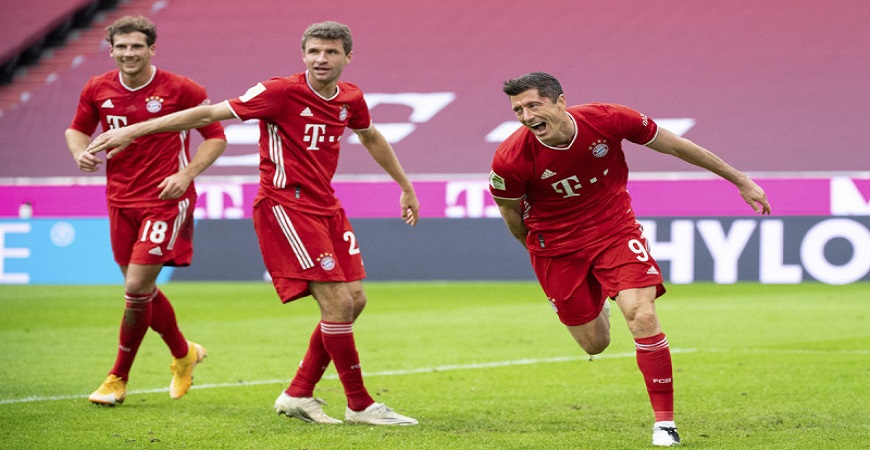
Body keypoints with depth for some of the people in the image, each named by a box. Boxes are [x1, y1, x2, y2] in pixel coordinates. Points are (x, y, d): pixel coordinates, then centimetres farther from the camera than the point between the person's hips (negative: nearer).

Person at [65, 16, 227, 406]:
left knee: (137, 287, -12)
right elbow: (77, 129, 19)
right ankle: (184, 353, 35)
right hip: (121, 201, 5)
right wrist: (81, 152, -5)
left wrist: (186, 174, -14)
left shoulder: (180, 89, -9)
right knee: (141, 290, 10)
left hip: (166, 199, -5)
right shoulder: (97, 90, 3)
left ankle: (118, 379, 2)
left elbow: (216, 136, -1)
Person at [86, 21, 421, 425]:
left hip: (325, 207, 8)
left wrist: (406, 187, 35)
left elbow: (371, 137, 27)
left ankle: (298, 395, 15)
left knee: (354, 301, 5)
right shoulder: (282, 92, -16)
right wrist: (133, 131, -18)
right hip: (285, 206, -8)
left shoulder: (351, 98, 5)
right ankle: (359, 404, -1)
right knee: (338, 302, -13)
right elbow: (209, 114, -16)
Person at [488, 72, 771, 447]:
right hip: (557, 247, 0)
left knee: (642, 315, -20)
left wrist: (740, 180, -2)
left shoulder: (607, 119, -22)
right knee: (595, 345, 9)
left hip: (615, 229, 0)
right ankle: (598, 307, 48)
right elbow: (510, 210, -4)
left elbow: (675, 145, -9)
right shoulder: (511, 159, -25)